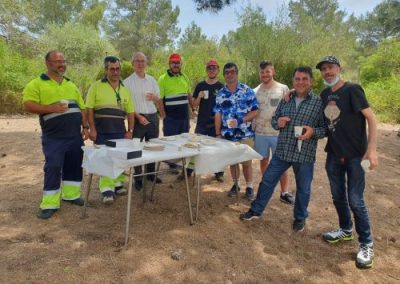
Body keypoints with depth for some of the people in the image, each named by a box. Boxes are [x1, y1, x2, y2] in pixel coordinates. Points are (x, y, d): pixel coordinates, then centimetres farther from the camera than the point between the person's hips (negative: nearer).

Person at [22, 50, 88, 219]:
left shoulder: (71, 85, 15)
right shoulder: (36, 84, -2)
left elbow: (81, 108, 16)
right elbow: (27, 105, -12)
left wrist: (85, 127, 7)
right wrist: (51, 108, -22)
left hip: (75, 135, 5)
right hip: (53, 137, -5)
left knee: (74, 166, 10)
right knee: (53, 168, -4)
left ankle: (70, 195, 26)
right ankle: (49, 204, 6)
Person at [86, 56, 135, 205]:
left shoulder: (125, 89, 11)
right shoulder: (96, 86, -1)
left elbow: (130, 112, 12)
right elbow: (89, 110, -4)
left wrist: (129, 131, 3)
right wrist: (92, 129, -11)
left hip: (120, 131, 4)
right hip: (102, 132, -3)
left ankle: (118, 183, 26)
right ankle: (107, 190, 4)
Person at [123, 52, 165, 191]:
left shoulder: (152, 80, 10)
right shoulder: (127, 82, -3)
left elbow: (159, 100, 16)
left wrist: (154, 97, -7)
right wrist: (139, 117, -16)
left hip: (153, 118, 4)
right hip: (137, 118, -4)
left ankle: (151, 174, 28)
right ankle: (138, 178, 13)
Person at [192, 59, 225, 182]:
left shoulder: (222, 87, 1)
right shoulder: (200, 86, 4)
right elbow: (194, 105, 6)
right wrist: (199, 97, -14)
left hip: (216, 123, -1)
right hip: (201, 123, 1)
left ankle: (219, 172, 18)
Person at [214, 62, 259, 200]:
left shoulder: (247, 91, -5)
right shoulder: (220, 94, 5)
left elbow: (255, 111, -8)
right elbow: (218, 115, 6)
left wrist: (240, 120, -19)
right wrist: (217, 133, 2)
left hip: (245, 134, -3)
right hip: (228, 135, 3)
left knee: (246, 162, 5)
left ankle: (249, 186, 22)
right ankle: (235, 184, 30)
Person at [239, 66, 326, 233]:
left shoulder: (319, 102, -5)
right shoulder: (285, 100, 7)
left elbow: (326, 128, -5)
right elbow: (274, 120, 13)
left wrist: (313, 132, -24)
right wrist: (277, 122, -9)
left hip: (304, 154, -3)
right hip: (282, 151, 3)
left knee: (303, 189, 12)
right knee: (267, 181, 10)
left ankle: (300, 218, 34)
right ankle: (256, 210, 27)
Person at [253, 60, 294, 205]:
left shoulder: (283, 89, -2)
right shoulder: (255, 91, 6)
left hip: (279, 132, -3)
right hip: (260, 133, 3)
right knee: (263, 160, 13)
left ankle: (284, 193, 11)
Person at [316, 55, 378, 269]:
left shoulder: (352, 90, -11)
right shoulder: (324, 95, 7)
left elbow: (371, 118, -13)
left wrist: (371, 149, -21)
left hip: (355, 155, -6)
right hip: (334, 154, 6)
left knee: (355, 200, -3)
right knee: (338, 196, 16)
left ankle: (366, 244, 15)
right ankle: (346, 230, 38)